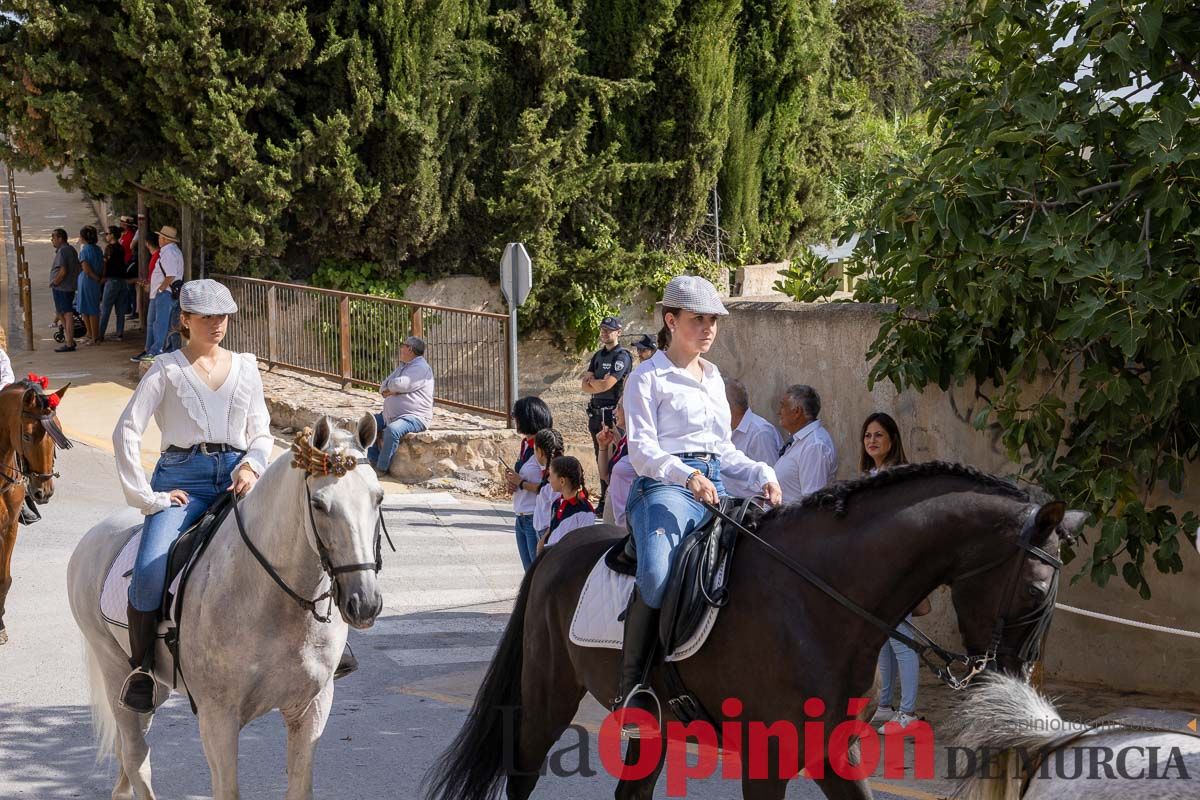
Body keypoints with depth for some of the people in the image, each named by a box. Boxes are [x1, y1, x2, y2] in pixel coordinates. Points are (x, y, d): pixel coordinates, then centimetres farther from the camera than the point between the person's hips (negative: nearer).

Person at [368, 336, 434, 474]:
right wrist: (390, 389, -7)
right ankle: (373, 461, 3)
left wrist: (388, 387, -1)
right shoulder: (403, 367, 21)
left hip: (415, 416, -11)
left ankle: (381, 469, -28)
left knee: (392, 430, -36)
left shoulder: (421, 368, -12)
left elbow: (399, 384, -24)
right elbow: (383, 387, 17)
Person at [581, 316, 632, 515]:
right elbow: (586, 387, 10)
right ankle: (604, 502, 16)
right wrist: (599, 384, -9)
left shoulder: (622, 356, -7)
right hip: (596, 414, 8)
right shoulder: (598, 356, 18)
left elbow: (606, 384, -17)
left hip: (613, 414, -8)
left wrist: (591, 380, 2)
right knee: (600, 459, 11)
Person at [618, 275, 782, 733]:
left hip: (713, 490, 8)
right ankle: (632, 688, -26)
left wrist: (761, 474, 8)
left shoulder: (713, 378, 24)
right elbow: (642, 447, -9)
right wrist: (685, 476, -26)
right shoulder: (649, 378, 2)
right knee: (656, 576, -34)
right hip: (664, 488, -7)